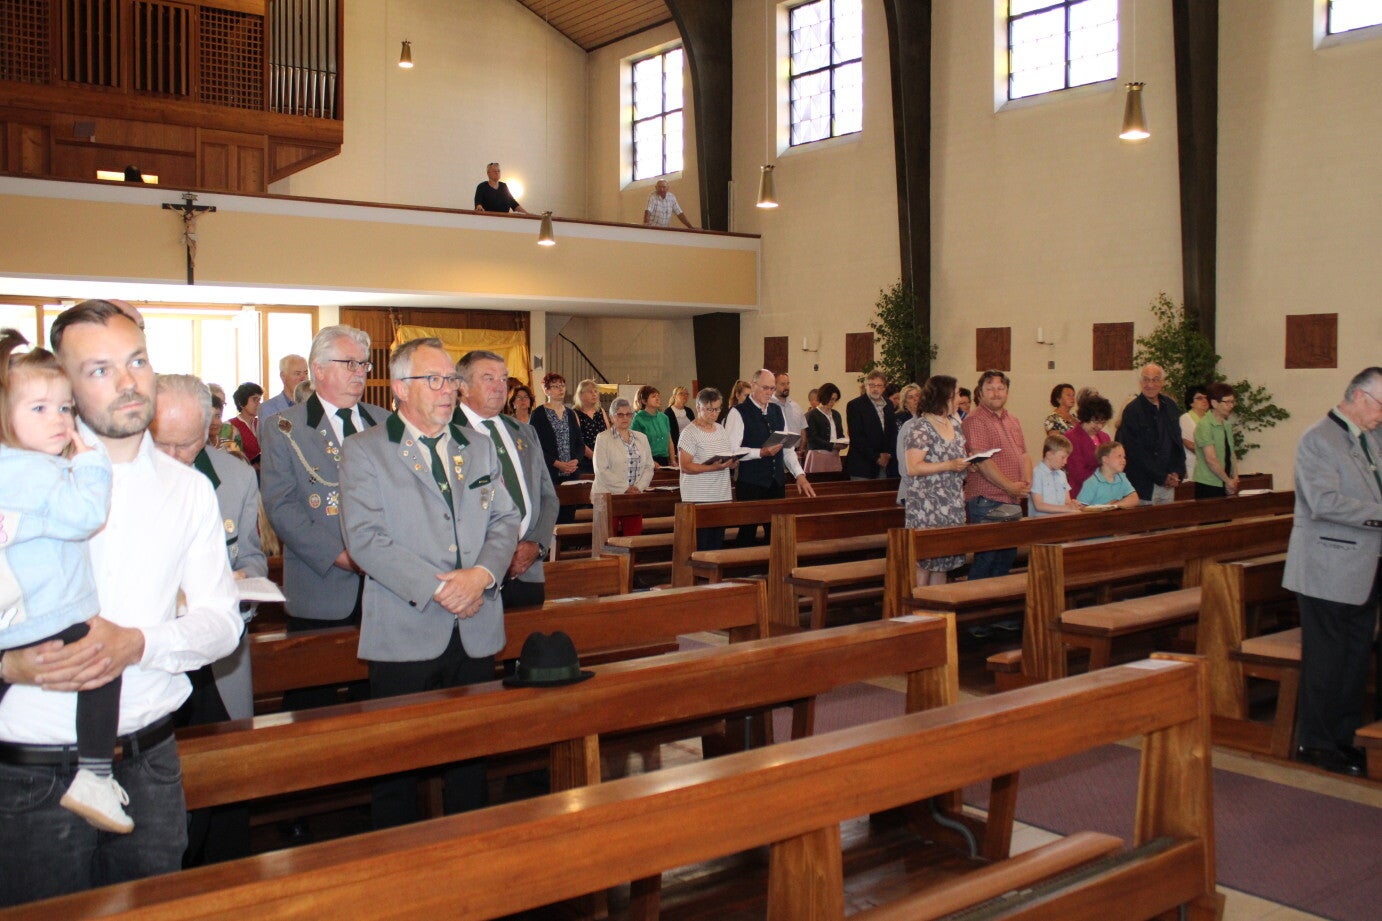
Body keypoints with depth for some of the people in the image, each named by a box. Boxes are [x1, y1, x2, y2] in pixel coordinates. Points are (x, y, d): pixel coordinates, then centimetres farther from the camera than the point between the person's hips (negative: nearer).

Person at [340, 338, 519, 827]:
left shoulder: (479, 446, 14)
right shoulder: (363, 451, -1)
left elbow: (504, 520, 10)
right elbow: (365, 538, -11)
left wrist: (483, 573, -11)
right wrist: (436, 588, -17)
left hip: (476, 629, 4)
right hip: (405, 632, -4)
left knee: (472, 755, 13)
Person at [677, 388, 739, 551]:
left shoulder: (721, 429, 14)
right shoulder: (689, 432, -8)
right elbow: (685, 466, -15)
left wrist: (733, 463, -2)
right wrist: (713, 467, -24)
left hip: (722, 496, 7)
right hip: (698, 499, -7)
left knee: (717, 543, 8)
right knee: (701, 546, -5)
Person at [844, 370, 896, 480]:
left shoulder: (888, 405, 14)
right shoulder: (854, 405, -5)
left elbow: (893, 432, 18)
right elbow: (856, 437, -11)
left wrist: (888, 454, 1)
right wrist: (876, 457, -13)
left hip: (884, 464, 5)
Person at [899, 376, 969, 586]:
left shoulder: (954, 426, 13)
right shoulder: (919, 427, -11)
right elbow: (913, 467, -19)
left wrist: (968, 463, 6)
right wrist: (949, 466, -21)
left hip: (952, 505, 8)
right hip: (927, 507, -8)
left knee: (944, 561, 10)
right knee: (923, 562, -4)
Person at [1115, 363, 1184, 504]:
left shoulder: (1170, 406, 10)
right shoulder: (1132, 410, -10)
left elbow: (1178, 443, 16)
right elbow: (1136, 453, -12)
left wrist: (1177, 473, 3)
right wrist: (1161, 477, -11)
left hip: (1170, 482, 6)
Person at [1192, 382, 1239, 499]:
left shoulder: (1227, 425, 13)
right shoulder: (1205, 426, -13)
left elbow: (1230, 453, 16)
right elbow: (1210, 459, -17)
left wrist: (1235, 476, 2)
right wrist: (1228, 481, -10)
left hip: (1226, 486, 7)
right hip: (1208, 486, -7)